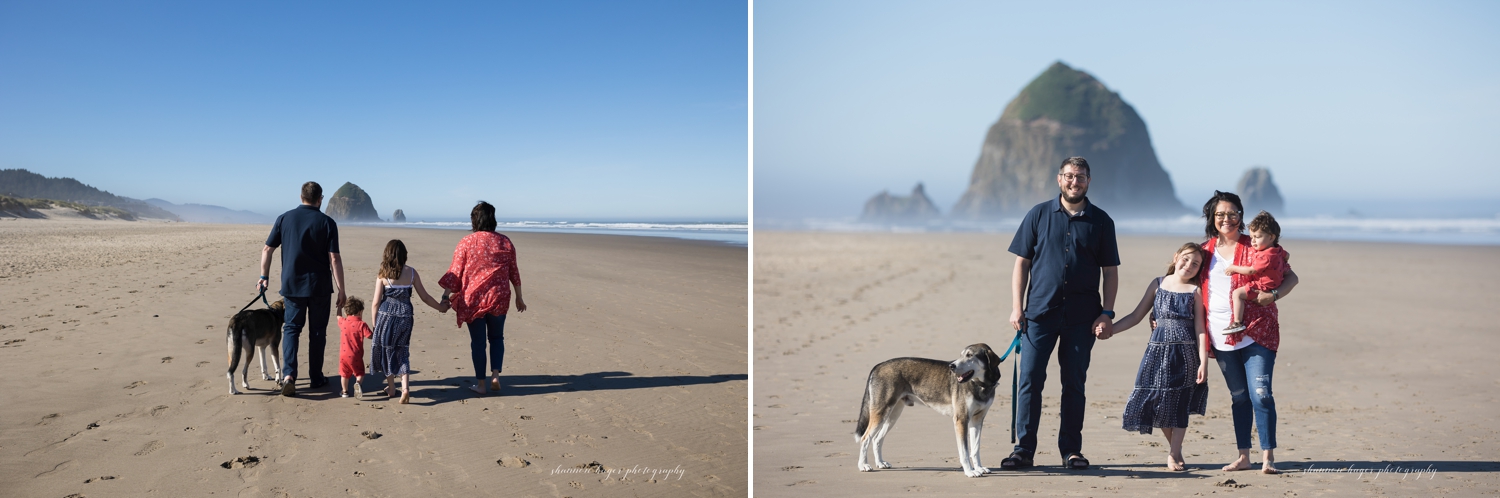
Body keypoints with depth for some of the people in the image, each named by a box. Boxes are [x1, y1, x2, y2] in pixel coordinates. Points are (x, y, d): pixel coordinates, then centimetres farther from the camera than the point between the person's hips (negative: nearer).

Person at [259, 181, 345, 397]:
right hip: (319, 286, -1)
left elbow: (267, 250, 3)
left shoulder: (284, 219, 0)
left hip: (292, 285, 1)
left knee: (291, 329, 8)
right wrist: (341, 290, -6)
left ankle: (288, 374, -10)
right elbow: (334, 259, -10)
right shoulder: (327, 223, -7)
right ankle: (316, 377, 17)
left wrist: (264, 276, 14)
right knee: (317, 332, 11)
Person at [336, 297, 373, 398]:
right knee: (360, 373, 8)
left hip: (343, 355, 3)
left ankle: (344, 391, 25)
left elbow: (339, 316, 25)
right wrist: (376, 333, 6)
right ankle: (358, 383, -19)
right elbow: (370, 336, -14)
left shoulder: (343, 322, 2)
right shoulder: (361, 324, -11)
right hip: (356, 356, -3)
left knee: (344, 374, 18)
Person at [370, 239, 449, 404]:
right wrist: (440, 307, 19)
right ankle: (405, 387, -8)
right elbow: (425, 297, 4)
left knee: (387, 350, 15)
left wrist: (374, 323, 7)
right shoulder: (411, 272, -1)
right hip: (405, 316, 2)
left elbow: (376, 302, -4)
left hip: (386, 316, -1)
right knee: (402, 352, 10)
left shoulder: (383, 274, -6)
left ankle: (391, 388, 25)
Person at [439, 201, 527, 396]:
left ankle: (481, 383, 13)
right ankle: (495, 375, 4)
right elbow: (513, 272, 7)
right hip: (499, 299, 2)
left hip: (473, 299, -2)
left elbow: (455, 272, -6)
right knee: (496, 337, 18)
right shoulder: (505, 242, 0)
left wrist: (446, 296, 3)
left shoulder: (466, 242, -7)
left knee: (478, 341, 8)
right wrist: (519, 297, 16)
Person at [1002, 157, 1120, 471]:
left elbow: (1110, 272, 8)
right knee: (1030, 379, -2)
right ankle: (1024, 449, 5)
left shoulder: (1101, 221, 7)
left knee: (1074, 383, 7)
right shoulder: (1039, 215, 6)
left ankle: (1071, 450, 16)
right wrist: (1016, 307, -3)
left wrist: (1107, 313, -1)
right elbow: (1021, 263, 5)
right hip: (1039, 312, 0)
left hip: (1082, 317, 1)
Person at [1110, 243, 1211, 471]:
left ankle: (1174, 454, 12)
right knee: (1158, 401, 2)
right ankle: (1173, 447, 21)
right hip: (1159, 350, 2)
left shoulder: (1195, 291, 0)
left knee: (1179, 404, 1)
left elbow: (1200, 328, -2)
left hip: (1185, 352, -2)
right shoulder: (1158, 284, 7)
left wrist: (1203, 362, -8)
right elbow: (1136, 316, 9)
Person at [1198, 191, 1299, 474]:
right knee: (1238, 396, 11)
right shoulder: (1205, 251, 9)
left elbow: (1291, 277, 2)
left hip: (1255, 332, -4)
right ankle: (1243, 456, 17)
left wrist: (1274, 295, -18)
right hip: (1221, 336, 4)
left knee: (1260, 393, -11)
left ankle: (1268, 456, -4)